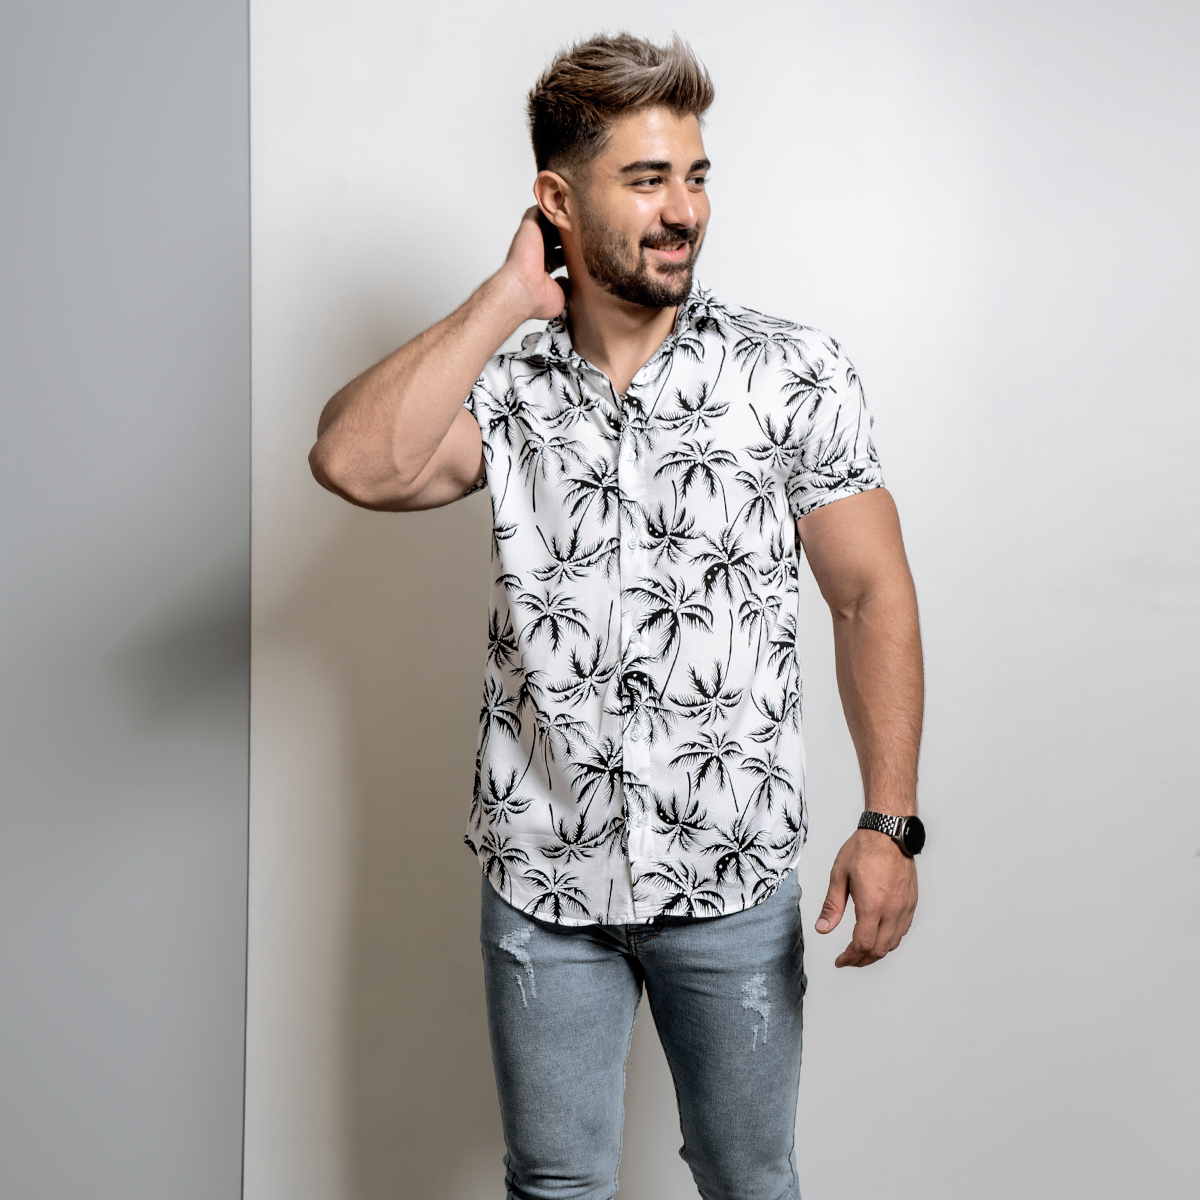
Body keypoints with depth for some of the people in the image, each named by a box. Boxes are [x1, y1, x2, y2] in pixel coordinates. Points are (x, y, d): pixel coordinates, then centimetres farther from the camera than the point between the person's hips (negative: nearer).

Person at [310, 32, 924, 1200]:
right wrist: (510, 296, -14)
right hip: (543, 876, 1)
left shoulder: (794, 373, -4)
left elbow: (870, 593, -5)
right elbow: (354, 463, -20)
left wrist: (888, 820, -13)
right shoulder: (503, 387, -1)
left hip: (734, 879, -1)